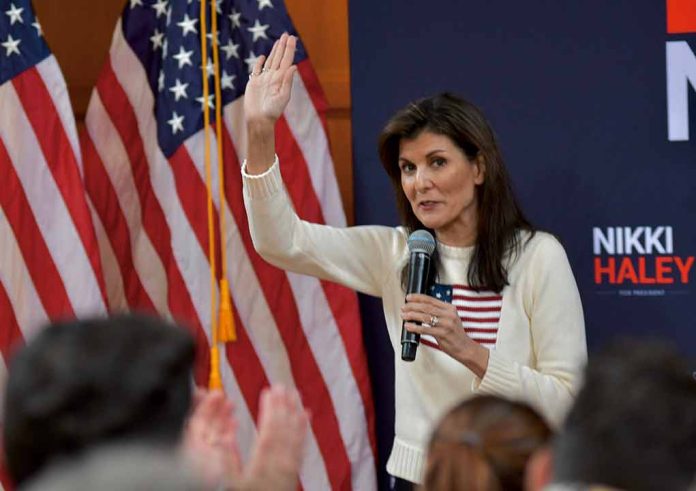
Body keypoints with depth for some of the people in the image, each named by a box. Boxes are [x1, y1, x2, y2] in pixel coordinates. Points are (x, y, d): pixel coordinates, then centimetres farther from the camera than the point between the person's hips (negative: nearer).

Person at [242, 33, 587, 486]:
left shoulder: (537, 256, -10)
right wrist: (260, 131, -17)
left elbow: (567, 403, -13)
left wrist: (470, 353, -25)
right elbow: (281, 241, -8)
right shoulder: (395, 254, 2)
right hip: (415, 473, 4)